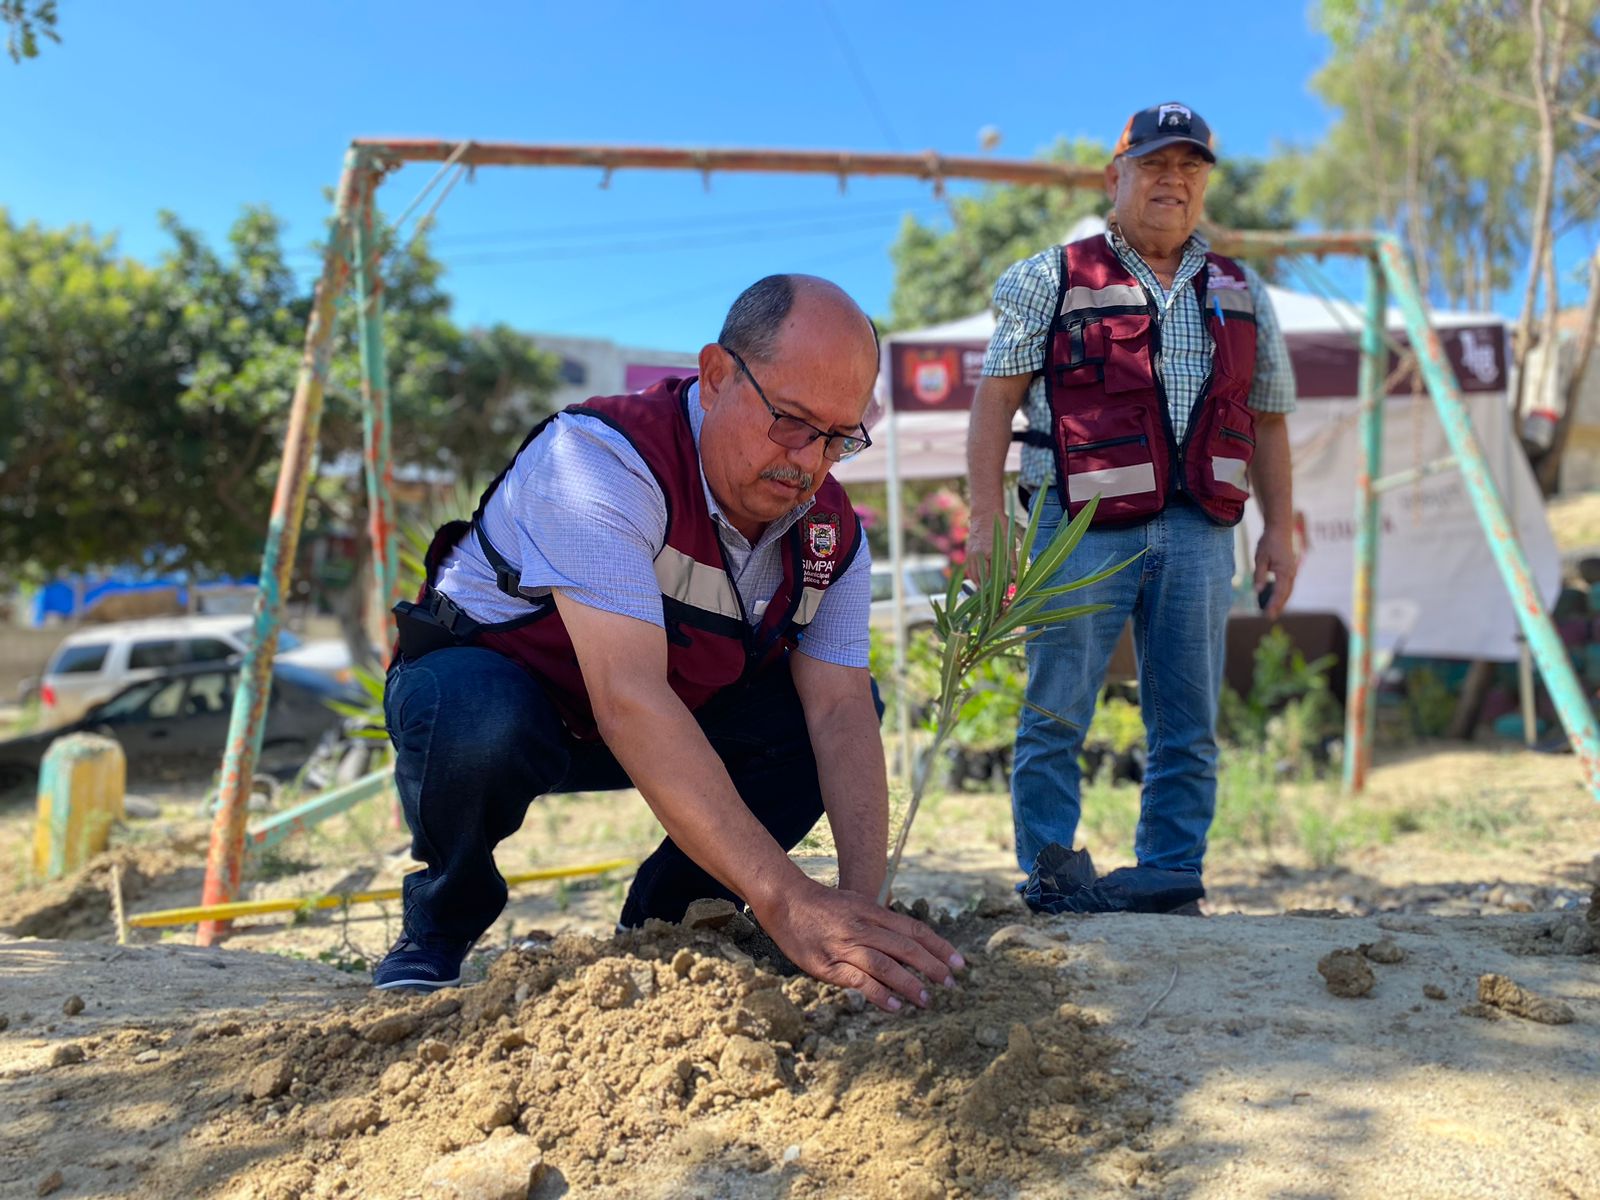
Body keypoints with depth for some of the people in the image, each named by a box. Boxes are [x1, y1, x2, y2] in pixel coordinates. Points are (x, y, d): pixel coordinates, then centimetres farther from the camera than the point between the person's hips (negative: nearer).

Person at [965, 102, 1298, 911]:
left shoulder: (1241, 295, 17)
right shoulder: (1051, 281, 5)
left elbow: (1267, 423, 20)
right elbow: (995, 401, -1)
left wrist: (1279, 530, 10)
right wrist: (986, 518, -10)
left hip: (1198, 531, 4)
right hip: (1084, 526, -3)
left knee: (1188, 724, 5)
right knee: (1056, 715, -4)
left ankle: (1171, 875, 14)